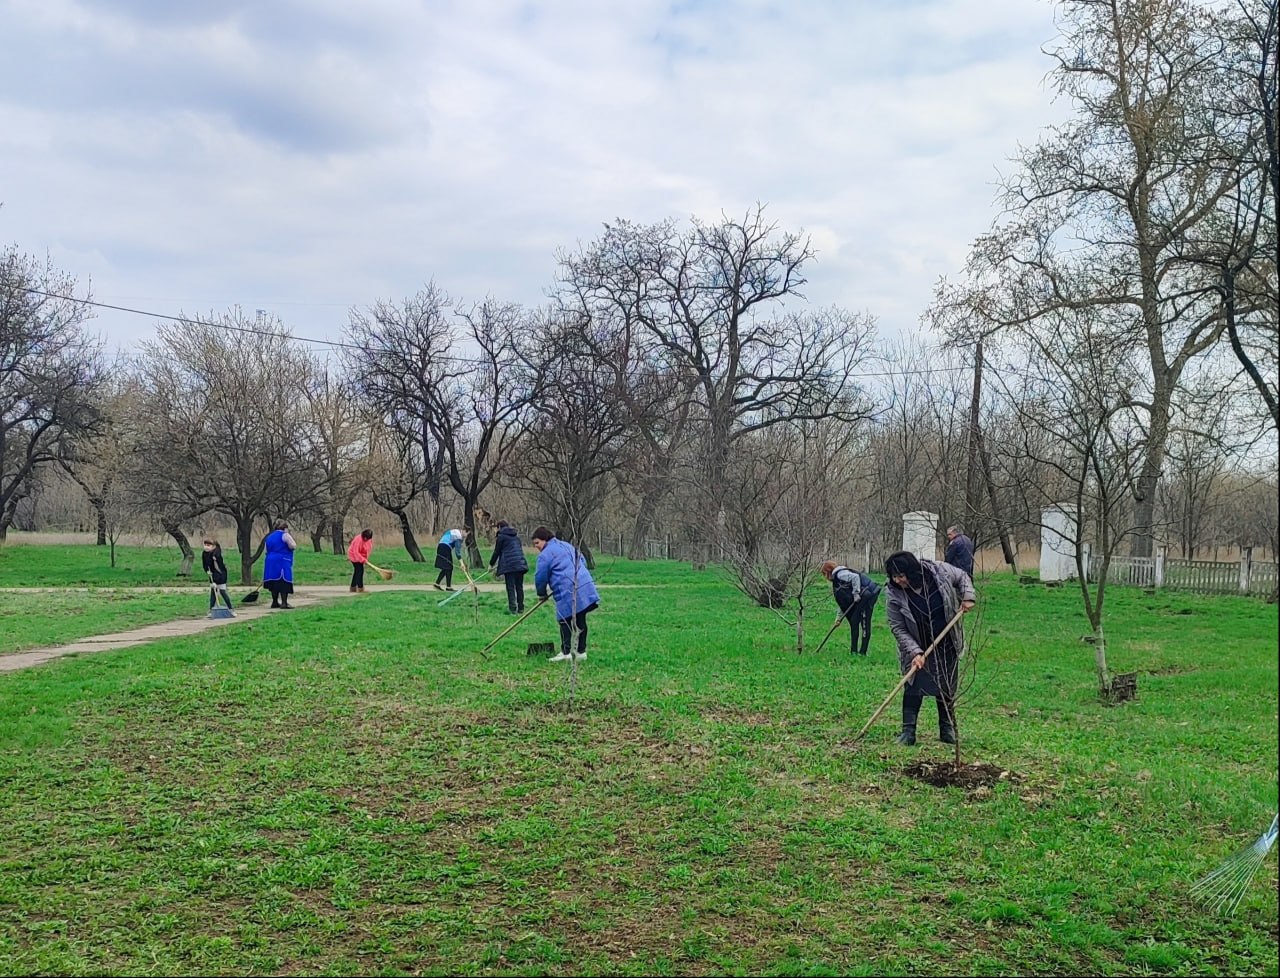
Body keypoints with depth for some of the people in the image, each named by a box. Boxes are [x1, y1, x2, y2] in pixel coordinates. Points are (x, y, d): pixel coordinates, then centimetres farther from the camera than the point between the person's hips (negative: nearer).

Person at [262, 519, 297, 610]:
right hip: (282, 561, -7)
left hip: (270, 561, 7)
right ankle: (284, 603, -14)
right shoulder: (285, 535, -4)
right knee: (284, 582, -8)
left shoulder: (269, 536, 19)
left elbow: (267, 551, 22)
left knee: (275, 582, 14)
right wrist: (291, 536, 2)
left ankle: (275, 602, 18)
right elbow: (293, 546, -13)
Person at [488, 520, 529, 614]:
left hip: (509, 565, -5)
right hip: (520, 563, 5)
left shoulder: (501, 536, 1)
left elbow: (497, 552, 2)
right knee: (519, 586, 10)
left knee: (510, 588, -2)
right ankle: (521, 608, 11)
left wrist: (491, 564, 15)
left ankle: (513, 609, -7)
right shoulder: (516, 535, 18)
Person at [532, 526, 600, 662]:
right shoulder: (567, 546, 21)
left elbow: (540, 577, 0)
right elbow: (583, 561, 26)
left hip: (568, 593, -8)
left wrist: (542, 593, 16)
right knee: (581, 620, 11)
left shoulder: (545, 554, -4)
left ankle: (566, 652, -4)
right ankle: (581, 651, 17)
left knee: (565, 621, -1)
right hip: (586, 588, 8)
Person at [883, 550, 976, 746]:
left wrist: (968, 597, -13)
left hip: (946, 646, 2)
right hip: (917, 648, -2)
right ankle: (908, 731, 2)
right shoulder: (895, 595, -22)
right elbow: (898, 628, -17)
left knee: (947, 689, 10)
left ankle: (948, 729, 24)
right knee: (913, 688, -5)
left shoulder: (939, 571, -19)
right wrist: (915, 652, -26)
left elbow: (962, 577, 3)